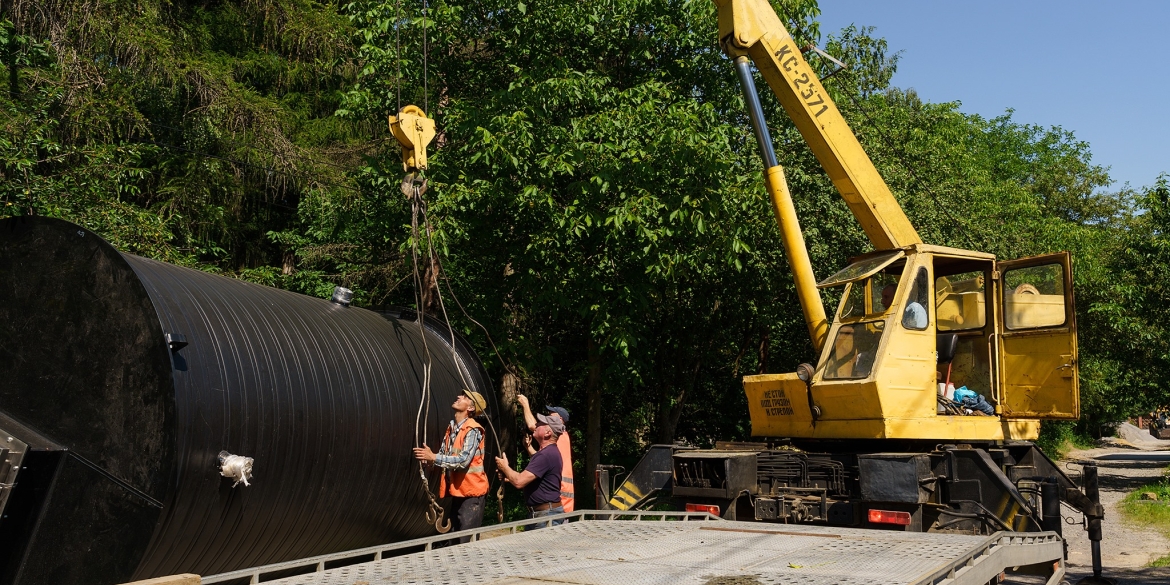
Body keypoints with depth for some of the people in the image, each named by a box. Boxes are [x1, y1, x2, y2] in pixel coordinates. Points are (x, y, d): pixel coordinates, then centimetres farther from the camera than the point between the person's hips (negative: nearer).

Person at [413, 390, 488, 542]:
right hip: (457, 490, 9)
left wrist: (433, 457, -24)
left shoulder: (473, 431, -17)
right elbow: (443, 455, 11)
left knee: (467, 541, -5)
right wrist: (429, 457, -11)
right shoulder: (452, 427, 10)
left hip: (471, 491, -9)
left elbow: (463, 460, -26)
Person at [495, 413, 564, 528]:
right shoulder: (548, 452, 14)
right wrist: (509, 477, 5)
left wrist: (505, 467, -8)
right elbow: (526, 479, 21)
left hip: (547, 515, -11)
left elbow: (519, 482, -27)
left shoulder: (546, 455, -23)